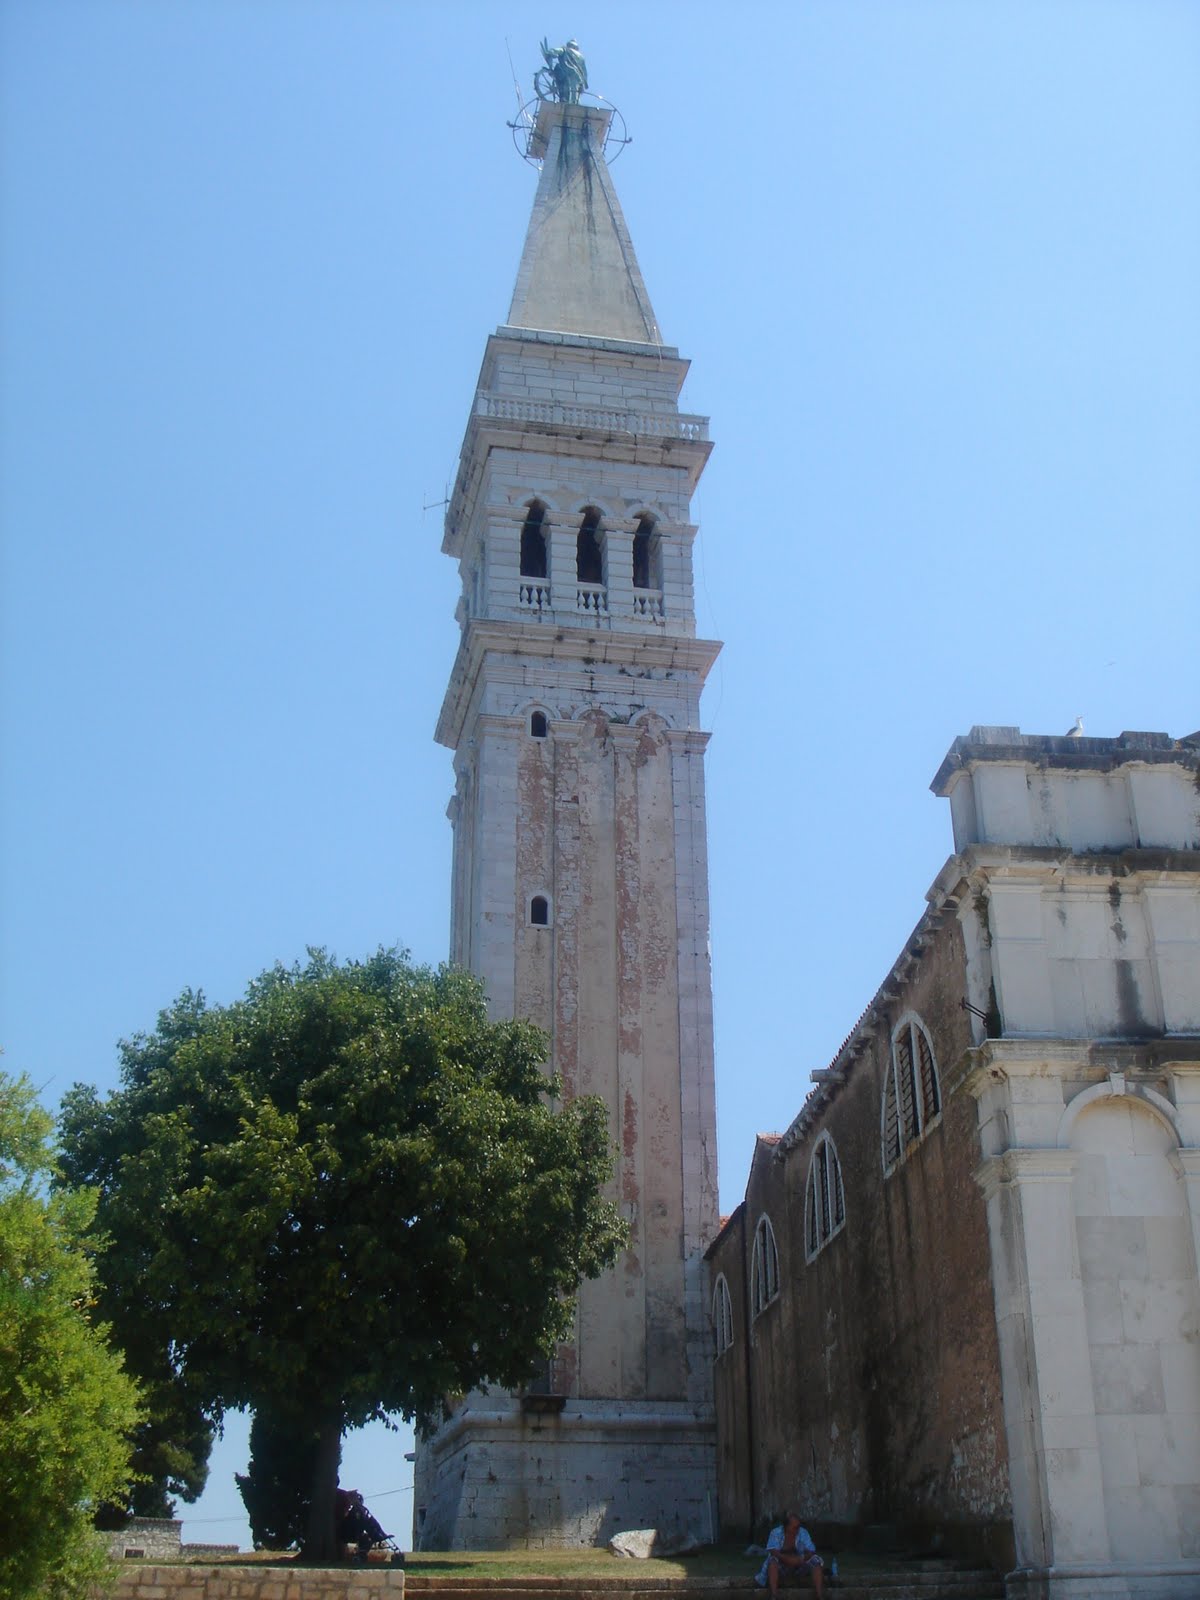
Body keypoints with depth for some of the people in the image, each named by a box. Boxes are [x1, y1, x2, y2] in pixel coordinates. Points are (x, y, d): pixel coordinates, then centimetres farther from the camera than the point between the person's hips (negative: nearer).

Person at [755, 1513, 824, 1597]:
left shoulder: (803, 1533, -6)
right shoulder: (776, 1533, -12)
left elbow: (811, 1552, -12)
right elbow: (773, 1552, -24)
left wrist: (800, 1559, -32)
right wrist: (786, 1558, -39)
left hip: (800, 1566, 2)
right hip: (782, 1566, -2)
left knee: (816, 1560, -24)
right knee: (773, 1560, -33)